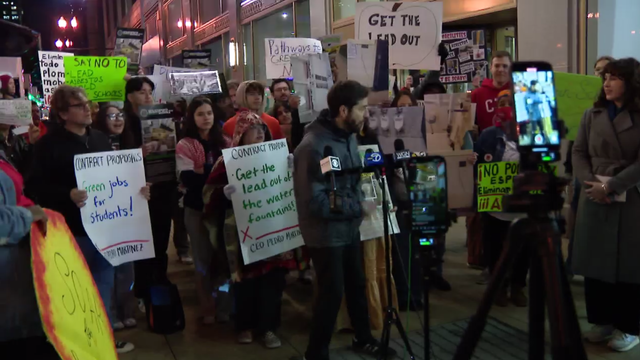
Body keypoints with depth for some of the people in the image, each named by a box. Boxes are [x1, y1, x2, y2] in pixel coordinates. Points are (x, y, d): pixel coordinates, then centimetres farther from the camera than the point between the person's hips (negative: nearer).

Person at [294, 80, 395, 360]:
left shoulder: (348, 135, 1)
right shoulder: (314, 147, -25)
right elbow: (316, 202, -26)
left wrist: (360, 202, -2)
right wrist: (359, 207, -20)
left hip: (349, 228, 8)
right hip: (326, 233, -8)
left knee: (357, 285, 20)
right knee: (332, 294, 3)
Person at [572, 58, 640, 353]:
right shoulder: (592, 115, 10)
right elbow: (578, 152, 5)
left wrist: (610, 187, -18)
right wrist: (590, 183, -11)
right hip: (593, 199, 4)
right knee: (595, 262, 8)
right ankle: (602, 320, 22)